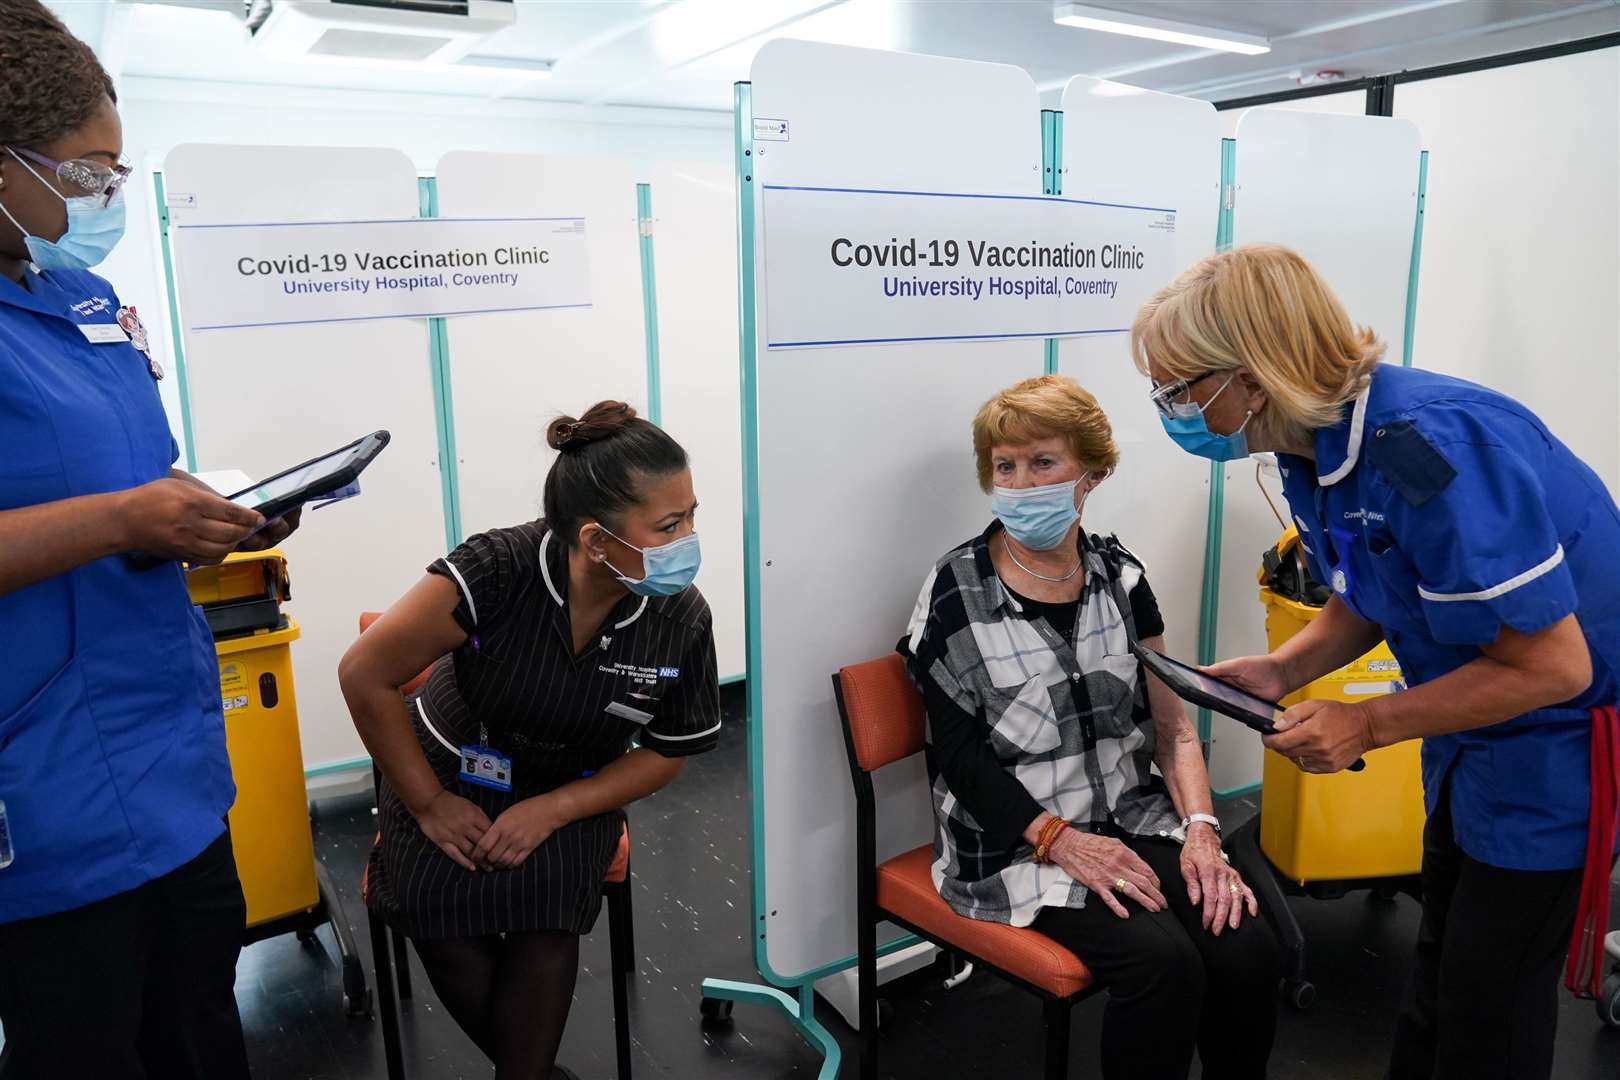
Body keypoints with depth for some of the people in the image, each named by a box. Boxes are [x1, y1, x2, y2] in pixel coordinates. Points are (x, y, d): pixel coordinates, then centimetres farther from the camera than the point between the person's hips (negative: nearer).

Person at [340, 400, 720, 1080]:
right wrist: (429, 805, -13)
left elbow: (667, 753, -5)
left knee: (544, 909, -27)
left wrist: (553, 810, -17)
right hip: (450, 775, -1)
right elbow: (365, 674, -20)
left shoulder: (682, 620, -19)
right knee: (440, 907, -25)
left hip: (571, 794, 1)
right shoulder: (498, 571, -29)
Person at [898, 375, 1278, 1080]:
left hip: (1132, 822, 5)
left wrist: (1200, 829, -7)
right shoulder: (957, 592, -8)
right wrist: (1062, 842, -17)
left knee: (1247, 947, -16)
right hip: (1014, 844, -4)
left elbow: (1169, 721, 7)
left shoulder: (1119, 576, 5)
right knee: (1164, 960, -24)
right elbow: (961, 753, -9)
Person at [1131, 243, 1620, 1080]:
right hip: (1471, 729, 8)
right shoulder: (1311, 450, -6)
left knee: (1490, 1007, 4)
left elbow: (1552, 665, -28)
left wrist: (1367, 724, -23)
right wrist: (1282, 670, -9)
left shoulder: (1430, 448, -34)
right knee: (1441, 961, 21)